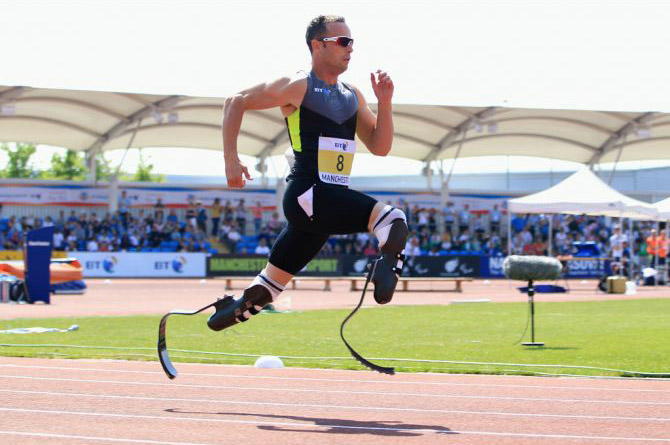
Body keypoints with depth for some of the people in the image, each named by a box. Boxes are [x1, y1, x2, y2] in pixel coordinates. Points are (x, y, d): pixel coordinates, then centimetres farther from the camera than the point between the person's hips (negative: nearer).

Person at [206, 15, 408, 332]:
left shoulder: (353, 97, 17)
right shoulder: (298, 87, -3)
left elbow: (380, 148, 16)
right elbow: (236, 103, 2)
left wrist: (384, 103, 2)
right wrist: (231, 159, -5)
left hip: (332, 200, 8)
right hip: (307, 195, -8)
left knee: (269, 285, 15)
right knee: (392, 220, -30)